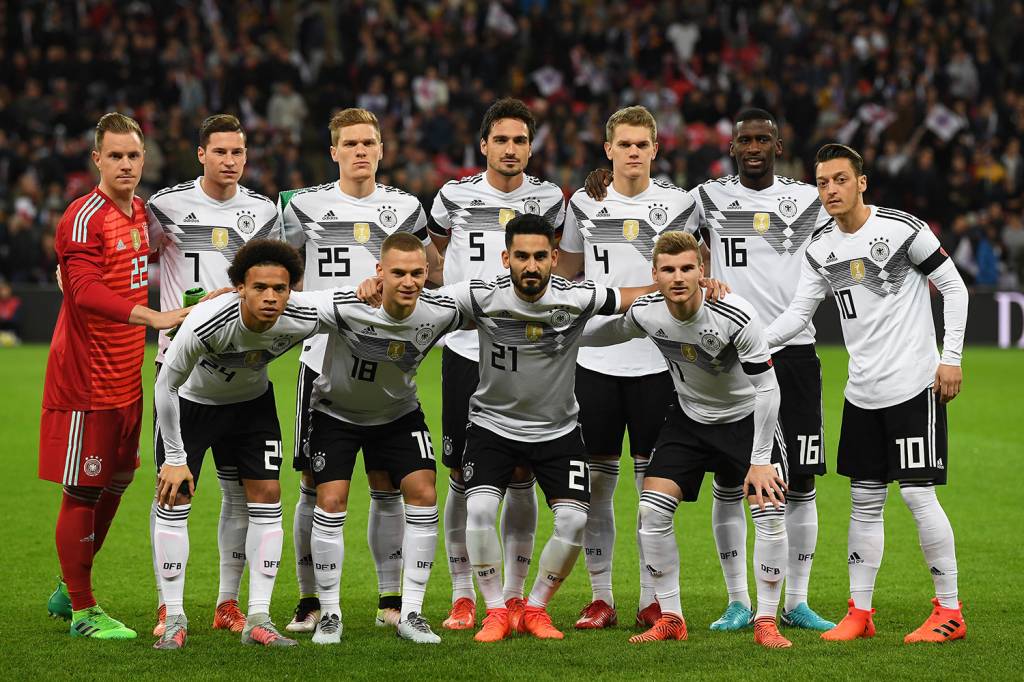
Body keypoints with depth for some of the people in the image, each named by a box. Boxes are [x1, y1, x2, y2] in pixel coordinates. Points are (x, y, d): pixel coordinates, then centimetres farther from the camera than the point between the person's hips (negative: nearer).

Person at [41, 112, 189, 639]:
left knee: (114, 484, 15)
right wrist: (152, 317, -37)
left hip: (125, 378, 9)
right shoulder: (83, 218, -14)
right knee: (82, 492, -3)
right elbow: (86, 290, -26)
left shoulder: (141, 212, 12)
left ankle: (69, 591, 29)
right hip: (84, 378, -9)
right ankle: (81, 612, 4)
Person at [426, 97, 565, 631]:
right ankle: (462, 597, 8)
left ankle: (515, 594, 11)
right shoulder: (455, 197, 0)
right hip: (465, 349, -1)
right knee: (463, 476, 0)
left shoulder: (548, 200, 2)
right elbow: (432, 252, 17)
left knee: (521, 477, 2)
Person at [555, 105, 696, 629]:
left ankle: (651, 599, 8)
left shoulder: (678, 204, 3)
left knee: (654, 484, 2)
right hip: (595, 359, 1)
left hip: (657, 361, -1)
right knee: (595, 483, 3)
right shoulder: (584, 204, 6)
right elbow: (564, 271, 20)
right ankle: (600, 597, 11)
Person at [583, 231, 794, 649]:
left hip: (746, 416, -4)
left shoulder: (735, 316, -30)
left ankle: (766, 622, -3)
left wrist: (760, 461, -23)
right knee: (652, 510, -10)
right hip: (689, 417, 4)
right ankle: (670, 619, 4)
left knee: (770, 513, -18)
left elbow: (766, 388, -23)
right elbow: (602, 334, 9)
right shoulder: (645, 313, -17)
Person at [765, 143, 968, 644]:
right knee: (864, 500, 9)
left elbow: (953, 286, -5)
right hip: (862, 391, 6)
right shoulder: (820, 247, 6)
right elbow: (798, 313, 5)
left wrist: (951, 357, -9)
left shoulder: (902, 229, -10)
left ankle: (949, 612, 2)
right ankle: (859, 613, 15)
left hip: (914, 385, -6)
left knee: (918, 494, -7)